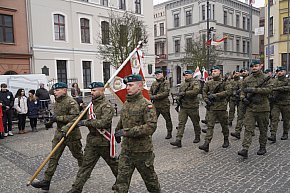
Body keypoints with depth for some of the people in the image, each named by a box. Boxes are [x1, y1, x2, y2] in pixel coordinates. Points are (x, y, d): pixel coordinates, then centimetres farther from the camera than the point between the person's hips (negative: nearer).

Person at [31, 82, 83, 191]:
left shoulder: (71, 102, -17)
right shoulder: (57, 102, 10)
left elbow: (75, 117, -25)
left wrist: (58, 118, -24)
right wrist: (52, 119, 3)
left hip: (71, 133, -7)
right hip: (59, 133, 8)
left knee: (78, 155, 10)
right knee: (53, 157, 5)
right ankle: (46, 181, 9)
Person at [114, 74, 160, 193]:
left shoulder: (147, 105, -17)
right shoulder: (126, 103, 5)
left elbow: (151, 126, -28)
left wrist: (127, 132, -28)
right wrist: (117, 131, 35)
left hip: (142, 151, -5)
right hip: (126, 149, 5)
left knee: (149, 177, 17)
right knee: (122, 179, 5)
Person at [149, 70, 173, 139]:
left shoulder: (166, 83, -7)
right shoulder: (154, 83, 10)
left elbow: (166, 93, -17)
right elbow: (150, 91, 18)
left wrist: (155, 97, -19)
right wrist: (151, 97, -6)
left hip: (164, 104, -4)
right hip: (155, 104, 4)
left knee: (168, 119, 10)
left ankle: (169, 133, 25)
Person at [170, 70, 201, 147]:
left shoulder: (195, 83, -6)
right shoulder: (182, 84, 14)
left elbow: (196, 91, -25)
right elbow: (179, 93, 25)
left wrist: (184, 93, -21)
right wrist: (179, 98, 3)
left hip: (193, 107, -5)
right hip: (183, 107, 5)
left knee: (196, 123, 11)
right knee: (181, 123, -4)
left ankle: (197, 137, 31)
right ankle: (178, 140, -6)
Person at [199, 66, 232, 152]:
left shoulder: (224, 82, -2)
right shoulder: (209, 83, 9)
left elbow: (229, 91, -15)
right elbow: (204, 91, 15)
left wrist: (216, 95, -20)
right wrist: (206, 99, -4)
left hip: (221, 107, -2)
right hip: (211, 107, 2)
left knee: (224, 125, 12)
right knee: (210, 125, -4)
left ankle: (226, 140, 33)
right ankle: (206, 144, -8)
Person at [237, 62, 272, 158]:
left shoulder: (266, 78, -1)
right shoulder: (247, 80, 9)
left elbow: (268, 89, -16)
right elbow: (242, 91, 14)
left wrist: (254, 90, -24)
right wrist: (243, 98, -6)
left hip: (262, 108, -2)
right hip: (250, 108, 2)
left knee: (263, 129, 11)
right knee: (248, 129, -6)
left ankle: (262, 147, 27)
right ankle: (245, 149, -10)